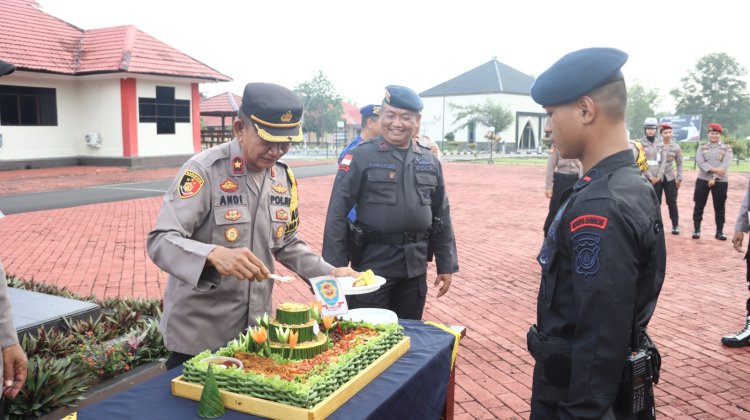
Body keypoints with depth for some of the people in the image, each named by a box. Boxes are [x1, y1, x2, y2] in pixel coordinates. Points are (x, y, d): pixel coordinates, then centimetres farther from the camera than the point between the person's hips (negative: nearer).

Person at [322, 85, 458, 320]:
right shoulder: (361, 157, -7)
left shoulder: (429, 161, 7)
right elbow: (337, 214, -8)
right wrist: (335, 268, -11)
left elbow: (442, 215, 12)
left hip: (415, 267, 4)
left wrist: (446, 265, 10)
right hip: (372, 264, -4)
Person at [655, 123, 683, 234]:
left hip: (670, 178, 2)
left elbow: (679, 163, 8)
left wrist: (679, 178, 1)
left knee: (672, 202, 4)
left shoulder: (676, 147, 3)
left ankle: (675, 225, 13)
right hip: (656, 177, -1)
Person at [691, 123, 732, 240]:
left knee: (719, 207, 4)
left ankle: (719, 231, 12)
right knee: (699, 206, 3)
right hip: (703, 180, 1)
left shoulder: (727, 148, 4)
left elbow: (725, 165, -9)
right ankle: (696, 230, 12)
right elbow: (699, 162, -9)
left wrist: (714, 178, -17)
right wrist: (714, 169, -23)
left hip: (720, 181, -1)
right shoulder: (702, 148, 7)